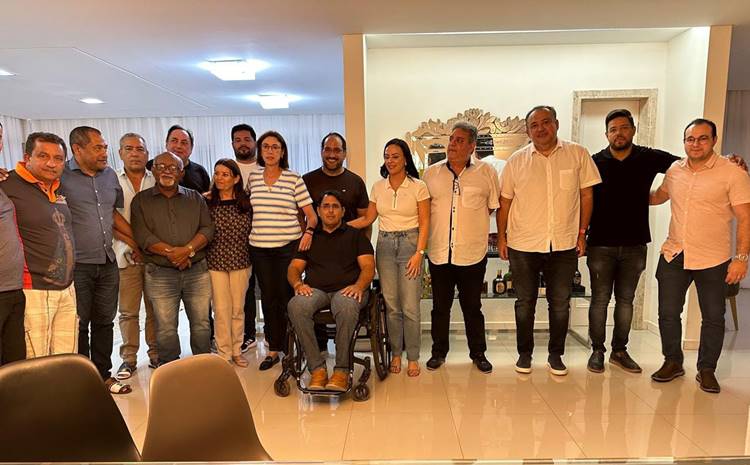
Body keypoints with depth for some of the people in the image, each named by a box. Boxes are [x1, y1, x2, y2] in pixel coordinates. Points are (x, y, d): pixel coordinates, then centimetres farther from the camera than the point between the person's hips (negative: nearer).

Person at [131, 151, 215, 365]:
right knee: (166, 328, 4)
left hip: (197, 271, 2)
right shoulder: (141, 200, 7)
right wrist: (171, 252, -16)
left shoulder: (195, 198, 12)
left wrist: (188, 249, -15)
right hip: (160, 275, -1)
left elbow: (207, 229, 2)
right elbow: (142, 235, -5)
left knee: (201, 323, 7)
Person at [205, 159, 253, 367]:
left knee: (238, 308, 9)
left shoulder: (245, 202, 1)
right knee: (221, 309, 2)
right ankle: (224, 353, 16)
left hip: (240, 261, 1)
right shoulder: (206, 202, -2)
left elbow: (251, 231, 7)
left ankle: (237, 350, 24)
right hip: (215, 262, -1)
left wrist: (251, 257, 3)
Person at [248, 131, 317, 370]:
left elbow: (311, 214, -2)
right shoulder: (252, 177, 9)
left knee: (287, 297, -1)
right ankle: (273, 349, 20)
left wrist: (308, 231, -18)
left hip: (288, 246, -3)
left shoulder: (294, 179, -1)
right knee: (268, 298, 8)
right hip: (259, 247, 3)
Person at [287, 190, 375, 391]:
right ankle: (317, 369, -27)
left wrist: (359, 285, -14)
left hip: (346, 290, -2)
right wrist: (298, 283, -7)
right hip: (315, 290, 2)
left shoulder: (355, 235, 20)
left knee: (347, 307, -38)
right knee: (296, 305, -33)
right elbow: (294, 268, 17)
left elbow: (368, 266, 7)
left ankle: (342, 371, -28)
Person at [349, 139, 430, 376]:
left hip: (410, 243, -3)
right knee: (391, 305, 6)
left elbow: (424, 223, -4)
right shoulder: (378, 187, 8)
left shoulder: (418, 186, -3)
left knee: (410, 306, -3)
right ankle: (396, 354, 21)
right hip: (385, 245, 3)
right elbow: (368, 218, 11)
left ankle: (413, 357, 13)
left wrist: (419, 252, -11)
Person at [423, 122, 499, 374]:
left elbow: (493, 206, 7)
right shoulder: (431, 173, 5)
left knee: (472, 306, 11)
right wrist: (440, 224, 5)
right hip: (439, 253, 2)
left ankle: (478, 353, 28)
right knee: (440, 306, 13)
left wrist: (472, 221, 4)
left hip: (472, 254, -1)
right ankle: (439, 351, 28)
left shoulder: (486, 172, -1)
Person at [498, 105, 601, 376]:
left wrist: (581, 233, 1)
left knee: (560, 303, 10)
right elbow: (505, 201, 4)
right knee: (525, 302, 10)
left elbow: (586, 195, 4)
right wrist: (501, 236, 3)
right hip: (523, 244, 0)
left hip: (564, 244, 1)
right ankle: (524, 353, 26)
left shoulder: (578, 155, 0)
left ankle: (556, 355, 27)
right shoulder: (517, 160, 0)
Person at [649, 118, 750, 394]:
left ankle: (706, 370, 26)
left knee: (713, 318, 9)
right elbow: (660, 195, 25)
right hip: (674, 255, 4)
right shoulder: (674, 170, 4)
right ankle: (673, 362, 26)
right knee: (668, 313, 8)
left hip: (713, 260, -3)